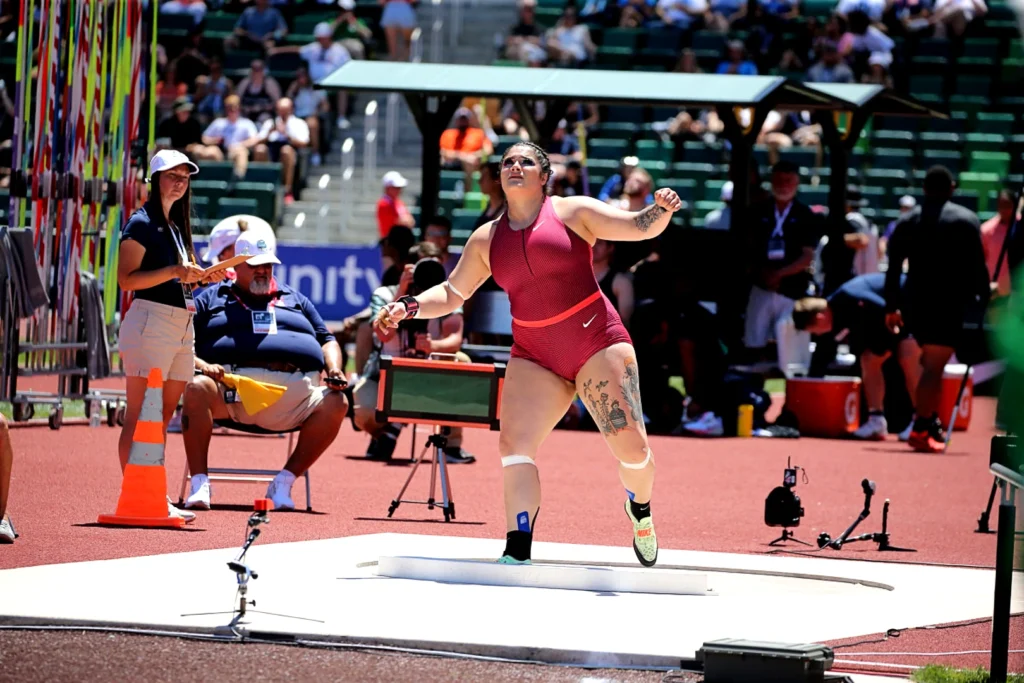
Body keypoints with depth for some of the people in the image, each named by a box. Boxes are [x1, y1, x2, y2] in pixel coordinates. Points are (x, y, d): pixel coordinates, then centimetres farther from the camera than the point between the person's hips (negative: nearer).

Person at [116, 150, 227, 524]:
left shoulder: (177, 225, 20)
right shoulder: (142, 223, -6)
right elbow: (126, 279, -14)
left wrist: (201, 278, 11)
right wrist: (175, 271, -20)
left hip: (181, 325, 9)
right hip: (150, 321, -9)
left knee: (164, 417, 8)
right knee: (139, 417, -10)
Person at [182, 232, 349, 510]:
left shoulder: (295, 299, 30)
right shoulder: (212, 299, 21)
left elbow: (326, 341, 27)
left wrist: (334, 370, 5)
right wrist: (201, 365, -10)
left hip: (293, 395, 2)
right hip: (231, 389, -2)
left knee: (335, 403, -25)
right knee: (197, 388, -34)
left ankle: (284, 483, -21)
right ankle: (199, 484, -33)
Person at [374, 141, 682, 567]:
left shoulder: (573, 212, 0)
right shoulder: (487, 239, 10)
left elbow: (640, 227, -3)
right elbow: (452, 293, 16)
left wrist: (661, 210, -24)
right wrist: (409, 307, 1)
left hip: (596, 343, -3)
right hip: (533, 356, 3)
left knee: (631, 446, -8)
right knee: (514, 445, -16)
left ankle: (640, 510, 26)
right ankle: (517, 552, -16)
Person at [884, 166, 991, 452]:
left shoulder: (907, 222, 10)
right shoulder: (968, 220, -1)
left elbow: (893, 268, 8)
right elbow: (978, 266, -6)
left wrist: (892, 307, 13)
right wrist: (983, 300, 3)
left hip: (915, 303, 4)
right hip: (952, 305, -4)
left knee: (930, 364, 20)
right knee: (935, 367, -9)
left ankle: (932, 422, 20)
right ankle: (921, 429, -18)